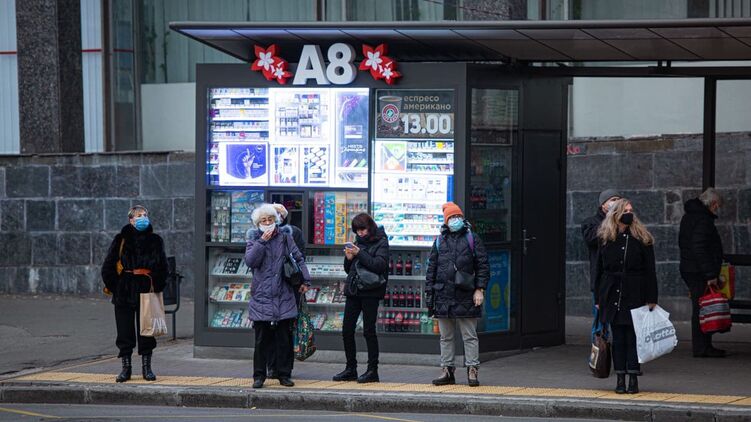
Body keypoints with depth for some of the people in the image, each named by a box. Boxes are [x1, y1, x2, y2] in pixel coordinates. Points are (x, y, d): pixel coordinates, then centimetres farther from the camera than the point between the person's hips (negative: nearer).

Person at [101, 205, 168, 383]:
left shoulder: (155, 241, 6)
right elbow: (108, 266, 3)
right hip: (124, 293, -1)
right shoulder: (121, 240, 1)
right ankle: (126, 367, 12)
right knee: (125, 330, 3)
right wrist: (113, 286, -3)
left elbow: (162, 267, 9)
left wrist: (157, 287, 0)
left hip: (146, 291, 1)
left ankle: (146, 368, 14)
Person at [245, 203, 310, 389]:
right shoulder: (254, 239, 5)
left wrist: (305, 280, 6)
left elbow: (298, 258, 12)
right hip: (262, 297, -1)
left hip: (283, 297, 1)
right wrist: (262, 241, -15)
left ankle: (284, 374, 11)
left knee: (284, 339, 4)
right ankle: (259, 375, 7)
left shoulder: (285, 237, 7)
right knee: (262, 339, 0)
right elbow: (250, 261, -11)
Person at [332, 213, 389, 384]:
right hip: (353, 290, 7)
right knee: (347, 330, 5)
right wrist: (348, 258, -2)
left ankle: (373, 371, 0)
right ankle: (351, 369, 13)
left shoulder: (381, 243, -3)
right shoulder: (358, 242, 15)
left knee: (369, 331, -5)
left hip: (370, 292, -7)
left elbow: (379, 265, -18)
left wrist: (359, 253, -20)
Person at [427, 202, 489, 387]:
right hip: (443, 296, 3)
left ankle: (472, 370, 2)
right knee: (445, 337, 8)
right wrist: (429, 292, 7)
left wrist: (480, 289, -7)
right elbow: (431, 268, 14)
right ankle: (447, 370, 14)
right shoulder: (440, 241, 12)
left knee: (469, 337, 0)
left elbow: (483, 266, 2)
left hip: (466, 297, -3)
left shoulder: (472, 239, 4)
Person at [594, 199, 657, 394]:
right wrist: (598, 298, 7)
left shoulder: (642, 238, 1)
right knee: (618, 338, 5)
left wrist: (651, 298, -6)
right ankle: (620, 378, 9)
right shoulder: (606, 239, 7)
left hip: (635, 296, -2)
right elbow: (599, 270, 10)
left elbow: (650, 271, 0)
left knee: (633, 336, -2)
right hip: (613, 296, 2)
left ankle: (633, 378, 3)